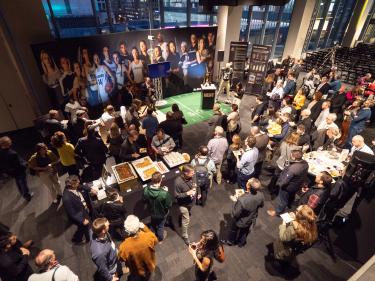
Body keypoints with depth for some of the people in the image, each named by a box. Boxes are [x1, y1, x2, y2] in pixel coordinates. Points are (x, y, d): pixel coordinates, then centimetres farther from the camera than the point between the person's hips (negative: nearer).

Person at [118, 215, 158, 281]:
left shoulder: (124, 246, -39)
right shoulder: (149, 237, -38)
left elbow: (122, 258, -15)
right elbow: (155, 241, -11)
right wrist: (144, 227, -15)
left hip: (136, 272, -1)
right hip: (150, 268, 1)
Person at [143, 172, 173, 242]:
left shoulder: (146, 190, -29)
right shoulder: (164, 193, -41)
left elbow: (145, 200, -8)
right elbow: (169, 205, -24)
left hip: (152, 212, 3)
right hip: (162, 213, -3)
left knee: (153, 225, 34)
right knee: (160, 226, 28)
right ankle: (160, 238, 56)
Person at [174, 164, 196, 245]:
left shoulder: (190, 177, -17)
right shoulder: (178, 182, -35)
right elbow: (176, 196, -26)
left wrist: (194, 188, -10)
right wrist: (187, 193, -33)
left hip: (191, 201, 6)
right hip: (183, 204, -6)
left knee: (187, 214, 32)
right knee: (186, 220, 8)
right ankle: (185, 236, 30)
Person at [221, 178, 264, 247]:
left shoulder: (242, 200, -46)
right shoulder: (261, 195, -28)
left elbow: (235, 214, -30)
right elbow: (261, 205, -5)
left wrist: (236, 203, -16)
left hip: (240, 221, -4)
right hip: (251, 219, 4)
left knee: (233, 230, 29)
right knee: (245, 231, 34)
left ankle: (230, 241, 57)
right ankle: (241, 243, 60)